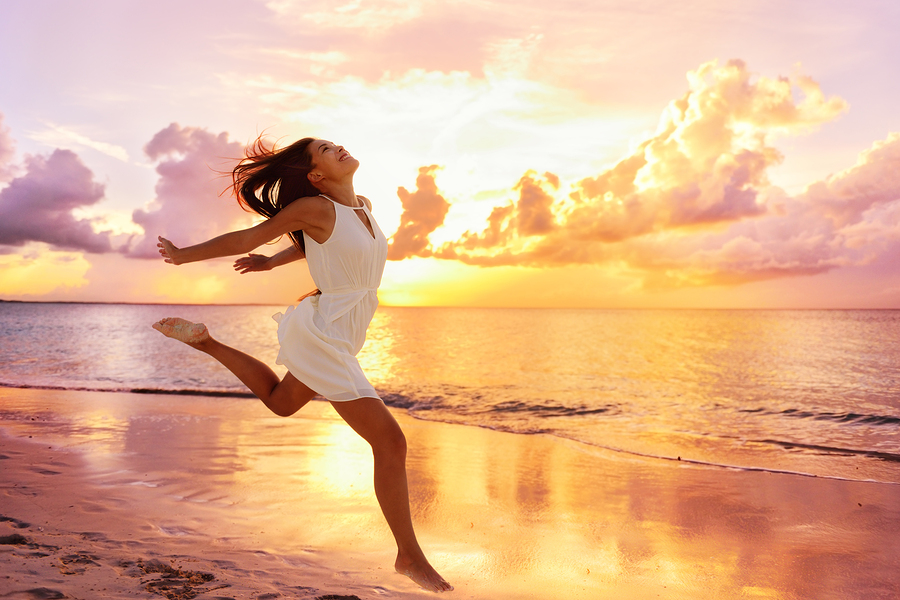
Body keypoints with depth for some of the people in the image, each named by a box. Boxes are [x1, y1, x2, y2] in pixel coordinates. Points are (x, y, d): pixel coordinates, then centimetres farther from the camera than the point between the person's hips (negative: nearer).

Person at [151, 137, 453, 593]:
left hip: (334, 336, 9)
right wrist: (184, 255, 4)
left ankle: (205, 342, 35)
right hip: (321, 335, -9)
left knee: (280, 402, 33)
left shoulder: (363, 206, 6)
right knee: (390, 442, -9)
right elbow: (247, 238, -7)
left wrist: (271, 262, 33)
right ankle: (410, 555, 3)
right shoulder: (315, 206, -16)